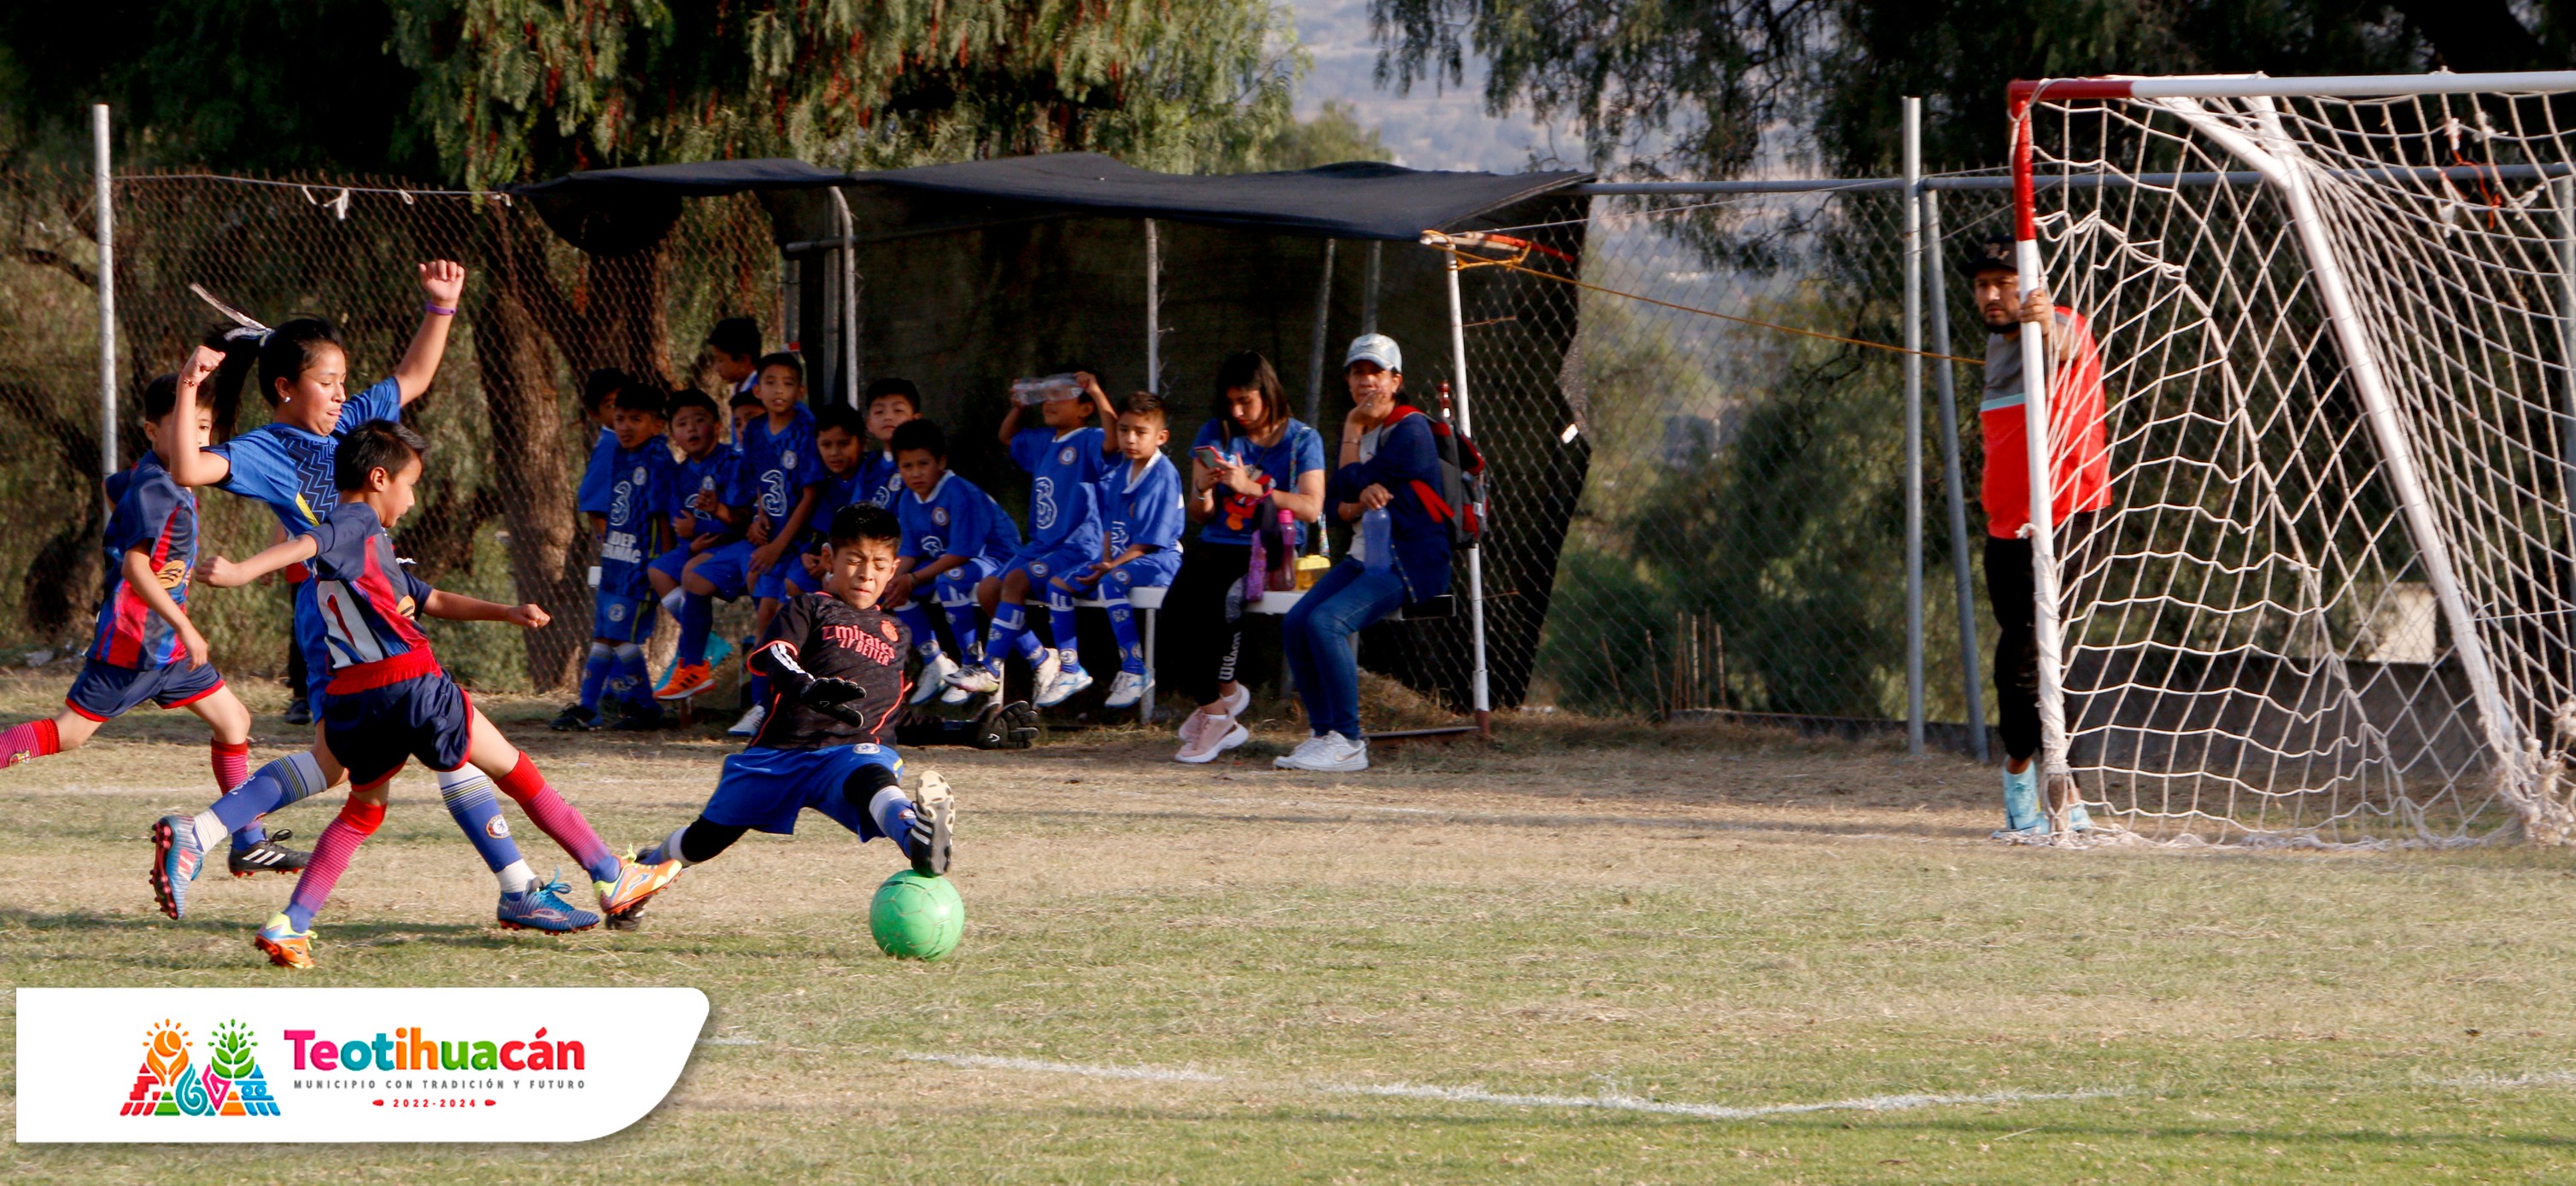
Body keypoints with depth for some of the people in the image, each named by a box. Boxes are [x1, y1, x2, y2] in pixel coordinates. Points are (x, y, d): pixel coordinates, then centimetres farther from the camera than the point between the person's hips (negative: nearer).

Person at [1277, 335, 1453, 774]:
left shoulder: (1411, 431, -9)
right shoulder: (1361, 429, 17)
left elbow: (1351, 484, -12)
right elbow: (1339, 506, 13)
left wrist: (1353, 432, -1)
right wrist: (1362, 501, -10)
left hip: (1410, 563, -8)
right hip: (1364, 556, 8)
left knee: (1326, 621, -28)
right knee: (1295, 623, -12)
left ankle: (1347, 744, -25)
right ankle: (1322, 733, -7)